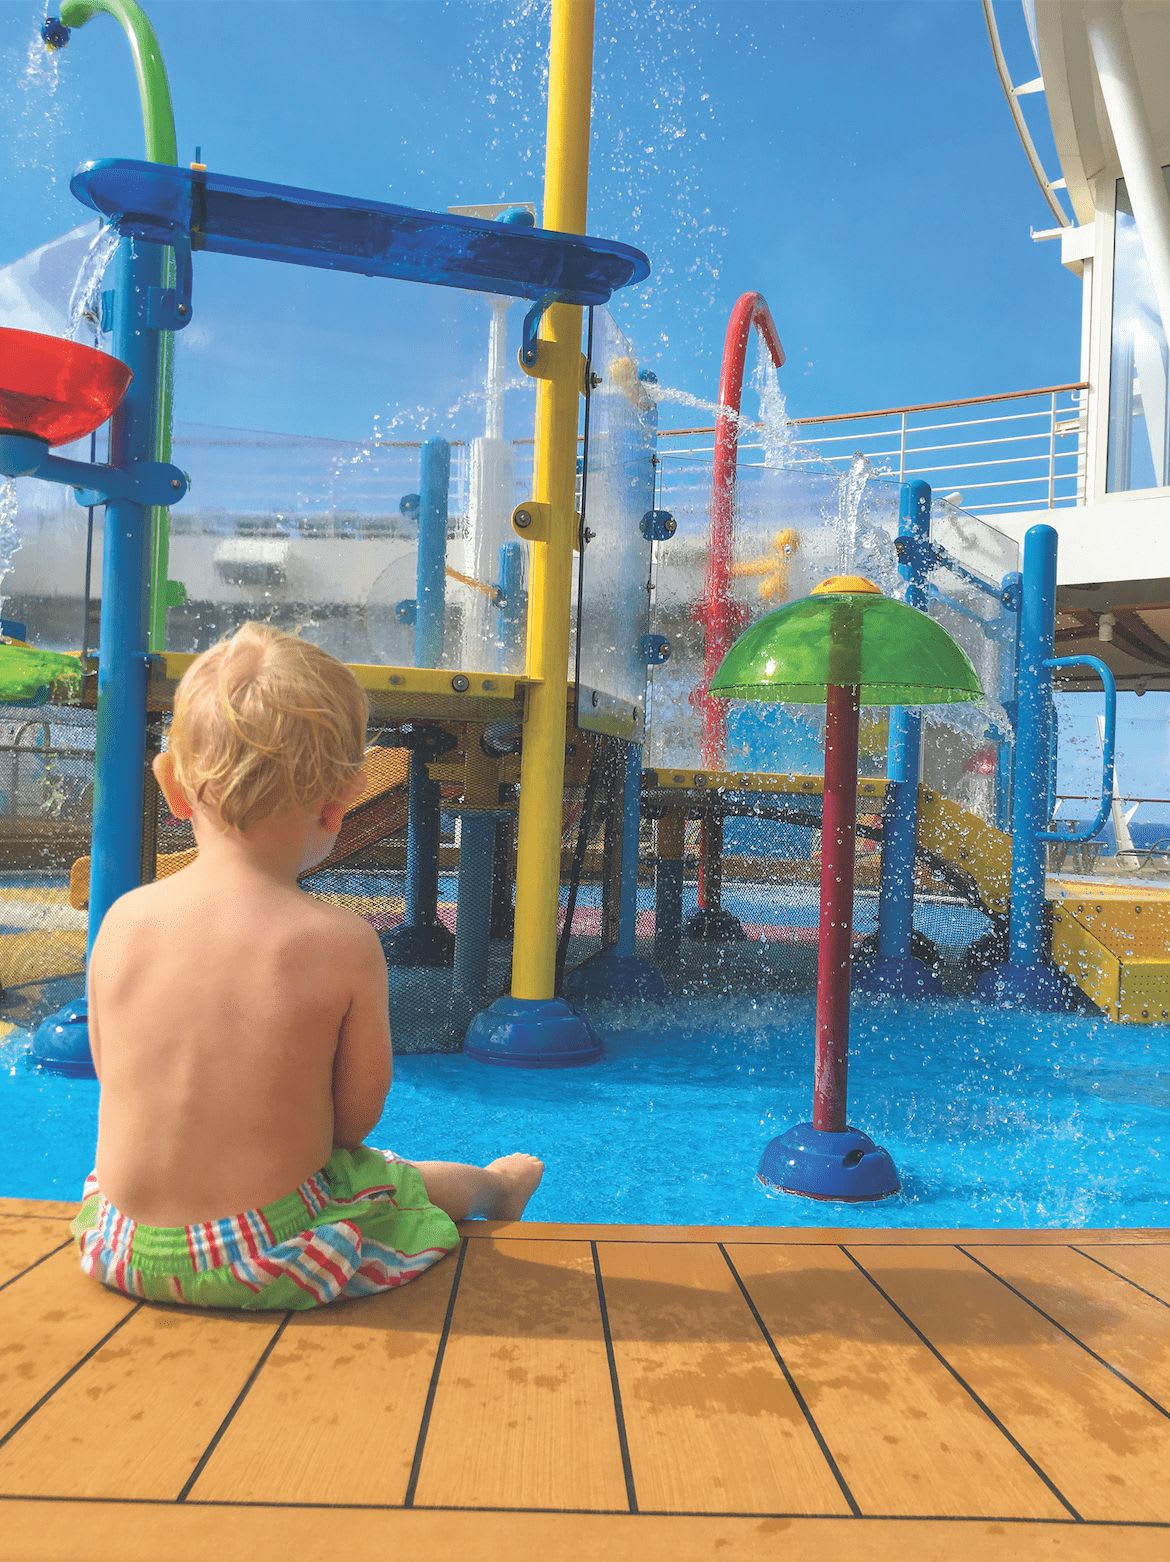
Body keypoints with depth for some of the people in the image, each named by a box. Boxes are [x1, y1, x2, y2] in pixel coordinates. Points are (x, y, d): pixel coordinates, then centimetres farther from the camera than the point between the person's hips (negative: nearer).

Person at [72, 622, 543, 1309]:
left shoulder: (124, 919, -10)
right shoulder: (345, 941, -21)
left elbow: (115, 1076, 2)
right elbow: (356, 1116, -10)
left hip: (121, 1250, 4)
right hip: (274, 1258, -3)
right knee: (423, 1180, 27)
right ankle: (494, 1187, 59)